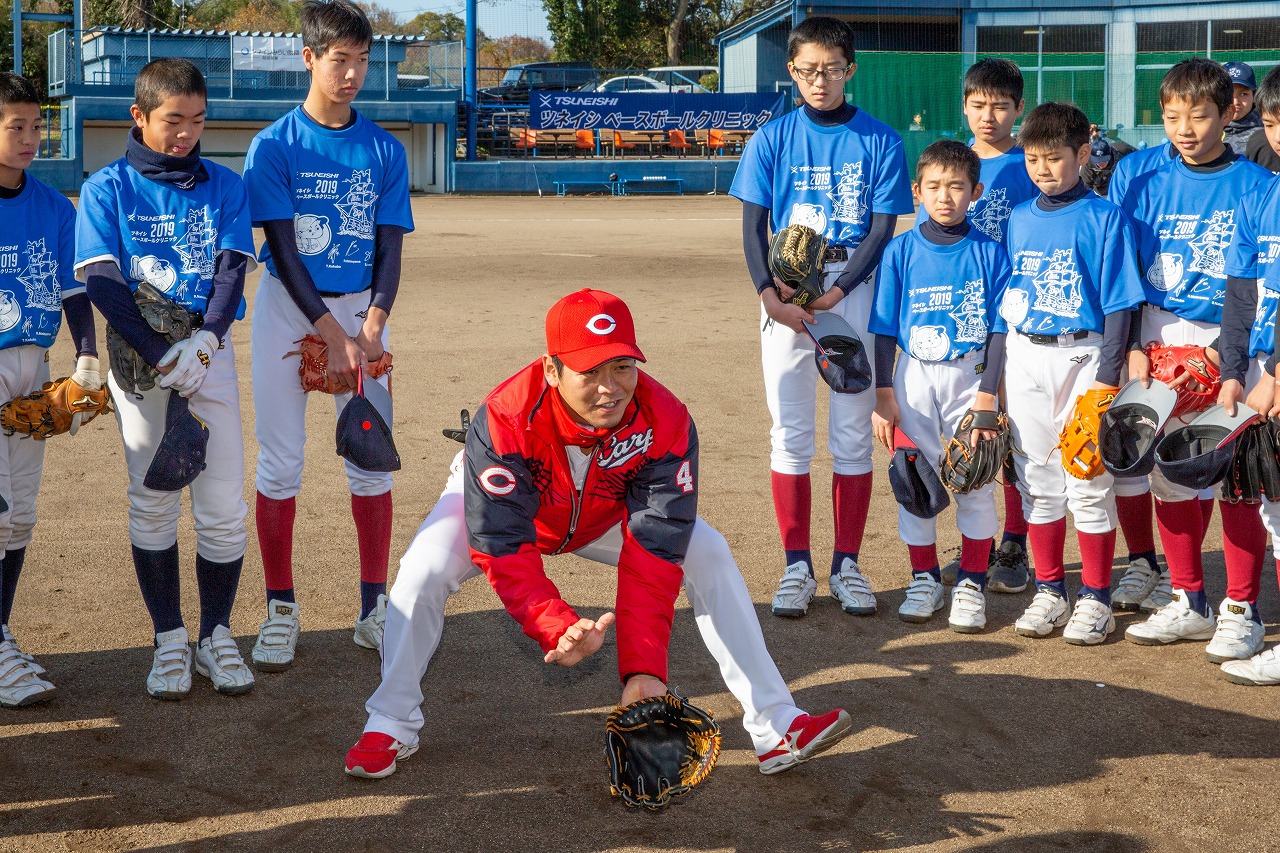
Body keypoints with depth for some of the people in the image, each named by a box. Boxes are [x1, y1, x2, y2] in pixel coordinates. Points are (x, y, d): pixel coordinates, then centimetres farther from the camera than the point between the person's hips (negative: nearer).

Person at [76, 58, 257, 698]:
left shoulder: (224, 186, 9)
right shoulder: (106, 189, 3)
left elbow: (233, 268, 0)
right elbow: (100, 281, -7)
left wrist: (204, 339, -18)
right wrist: (161, 354, -18)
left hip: (209, 348, 1)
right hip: (138, 350, -1)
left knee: (224, 505, -3)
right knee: (152, 502, 3)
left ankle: (216, 635, 11)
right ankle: (168, 639, 13)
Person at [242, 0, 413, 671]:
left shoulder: (383, 150, 4)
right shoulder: (274, 146, -3)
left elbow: (389, 247, 2)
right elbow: (283, 249, -9)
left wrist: (372, 323, -15)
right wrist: (331, 333, -18)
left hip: (361, 307, 2)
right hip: (288, 308, -2)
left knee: (371, 459, 2)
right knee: (280, 463, -1)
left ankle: (375, 609, 11)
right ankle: (280, 611, 9)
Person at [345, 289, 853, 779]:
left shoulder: (665, 422, -33)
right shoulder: (504, 420, -40)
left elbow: (651, 558, -34)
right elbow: (503, 548, -39)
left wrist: (644, 667, -43)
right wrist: (558, 627, -55)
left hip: (609, 514, 2)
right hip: (505, 501, -2)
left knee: (708, 556, -16)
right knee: (425, 569, -27)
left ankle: (773, 726, -11)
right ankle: (391, 726, -6)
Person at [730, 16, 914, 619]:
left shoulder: (880, 142, 3)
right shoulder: (773, 139, 6)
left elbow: (882, 230, -2)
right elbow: (753, 228, 3)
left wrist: (833, 296, -13)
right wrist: (770, 296, -13)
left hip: (855, 292, 0)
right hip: (785, 293, 1)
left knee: (853, 432, 2)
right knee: (790, 433, 1)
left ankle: (847, 565, 10)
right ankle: (796, 566, 8)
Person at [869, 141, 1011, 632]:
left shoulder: (989, 253, -1)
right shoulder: (901, 252, 1)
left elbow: (998, 329, -2)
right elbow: (884, 330, 2)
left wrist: (987, 394, -10)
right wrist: (884, 395, -4)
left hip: (970, 376, -1)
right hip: (915, 377, 1)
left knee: (976, 481, 1)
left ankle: (971, 584, 13)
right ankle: (925, 579, 20)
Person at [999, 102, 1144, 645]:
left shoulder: (1104, 218, -5)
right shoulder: (1020, 219, 10)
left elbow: (1118, 303, -8)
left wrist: (1108, 375, -13)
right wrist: (999, 370, 12)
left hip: (1083, 355, -5)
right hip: (1025, 356, 5)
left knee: (1089, 481, -1)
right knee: (1036, 479, 10)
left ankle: (1096, 599, 10)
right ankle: (1049, 591, 21)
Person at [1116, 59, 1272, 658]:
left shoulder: (1255, 185, -1)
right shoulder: (1148, 188, 7)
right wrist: (1134, 349, -3)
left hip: (1230, 344, -3)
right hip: (1159, 340, 3)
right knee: (1172, 473, 6)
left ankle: (1239, 611, 7)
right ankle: (1187, 602, 17)